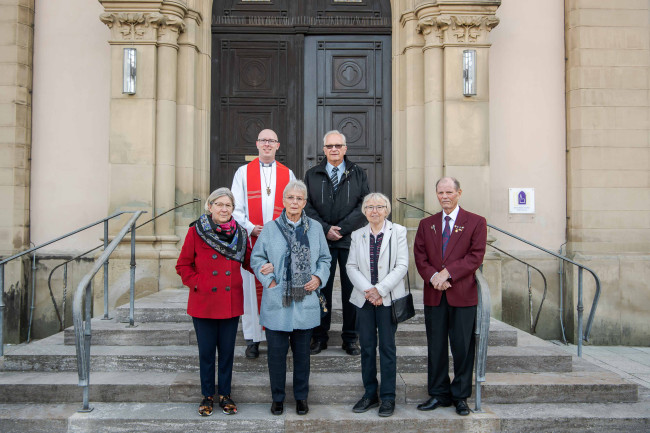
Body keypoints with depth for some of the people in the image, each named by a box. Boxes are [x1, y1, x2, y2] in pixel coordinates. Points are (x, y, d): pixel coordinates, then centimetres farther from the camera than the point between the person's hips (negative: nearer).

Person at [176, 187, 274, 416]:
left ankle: (225, 395, 26)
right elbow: (183, 265, 2)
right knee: (206, 351, 9)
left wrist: (264, 267, -7)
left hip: (231, 303, 2)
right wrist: (198, 283, -11)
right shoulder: (196, 231, -4)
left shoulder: (240, 233, 3)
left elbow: (248, 261, 13)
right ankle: (207, 396, 26)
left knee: (227, 350, 10)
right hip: (203, 303, -2)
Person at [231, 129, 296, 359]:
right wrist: (251, 228, -11)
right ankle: (253, 339, 9)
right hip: (251, 239, -1)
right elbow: (236, 207, 4)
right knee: (252, 286, -1)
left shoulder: (288, 174, 12)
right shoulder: (243, 172, 9)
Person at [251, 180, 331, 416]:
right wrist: (269, 280, -7)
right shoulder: (270, 229, 1)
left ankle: (301, 397, 27)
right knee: (277, 351, 5)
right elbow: (257, 258, 5)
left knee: (302, 352, 11)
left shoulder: (315, 228, 6)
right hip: (277, 302, -1)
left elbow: (325, 258, 13)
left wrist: (319, 277, -4)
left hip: (305, 302, 1)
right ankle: (277, 397, 23)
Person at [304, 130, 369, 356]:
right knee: (321, 288, 4)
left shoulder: (358, 174, 8)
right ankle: (320, 336, 16)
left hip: (351, 240, 0)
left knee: (351, 289, 4)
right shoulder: (312, 175, 10)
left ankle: (350, 338, 15)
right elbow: (307, 206, 3)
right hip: (322, 240, 1)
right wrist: (325, 229, -10)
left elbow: (364, 205, -1)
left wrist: (342, 228, -10)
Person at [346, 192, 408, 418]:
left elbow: (402, 266, -7)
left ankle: (388, 397, 12)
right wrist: (367, 290, -11)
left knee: (387, 346, 2)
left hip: (388, 298, -3)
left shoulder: (398, 231, 0)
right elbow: (351, 266, 3)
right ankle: (370, 394, 19)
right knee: (367, 347, 7)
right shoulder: (357, 235, 9)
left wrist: (380, 290, -14)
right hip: (364, 298, 3)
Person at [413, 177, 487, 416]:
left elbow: (476, 255, -6)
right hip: (434, 295, 3)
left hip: (463, 295, -3)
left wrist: (447, 272, -15)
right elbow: (420, 256, 7)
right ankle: (439, 394, 20)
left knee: (463, 348, 3)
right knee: (436, 347, 8)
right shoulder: (426, 224, 14)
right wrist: (433, 276, -11)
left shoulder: (476, 222, 3)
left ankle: (460, 396, 17)